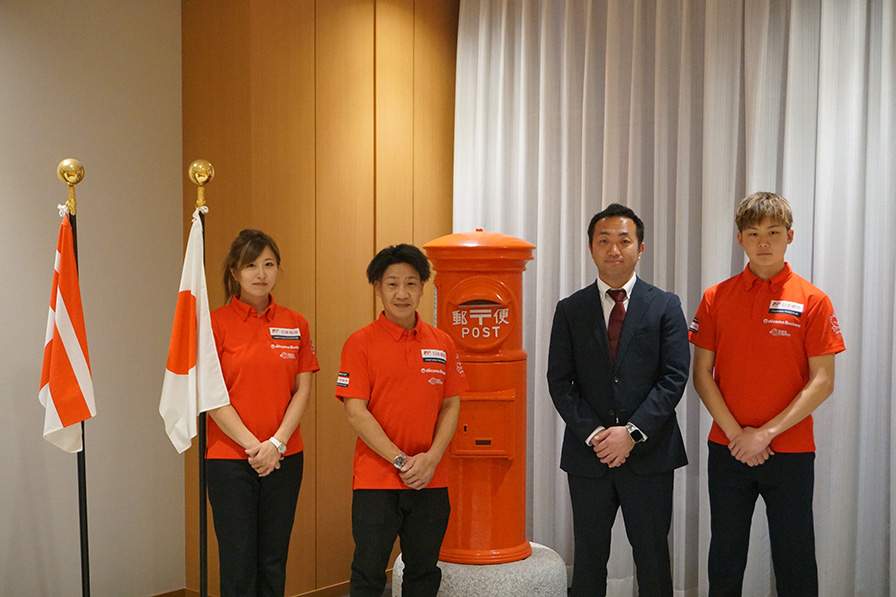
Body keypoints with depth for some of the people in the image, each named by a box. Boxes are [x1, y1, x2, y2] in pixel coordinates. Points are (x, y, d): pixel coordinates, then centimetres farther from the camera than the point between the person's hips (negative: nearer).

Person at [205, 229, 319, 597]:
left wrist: (277, 443, -9)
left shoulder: (295, 324, 5)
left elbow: (302, 390, 4)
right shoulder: (217, 323, -5)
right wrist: (252, 444, -13)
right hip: (229, 457, -3)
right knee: (239, 562, 1)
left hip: (285, 458, 3)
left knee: (273, 561, 10)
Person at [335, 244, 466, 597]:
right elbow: (355, 411, -10)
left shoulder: (442, 344, 6)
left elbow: (451, 406, 7)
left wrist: (431, 458, -8)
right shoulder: (361, 343, -6)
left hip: (430, 481, 4)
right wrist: (400, 460, -15)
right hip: (375, 479, -3)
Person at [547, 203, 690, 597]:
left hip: (648, 454, -1)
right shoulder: (570, 310, 6)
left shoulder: (665, 306, 2)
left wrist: (632, 432, -14)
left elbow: (675, 377, -6)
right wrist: (592, 433, -12)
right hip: (587, 455, 1)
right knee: (588, 558, 10)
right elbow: (559, 383, 1)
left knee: (653, 557, 9)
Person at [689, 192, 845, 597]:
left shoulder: (812, 301, -4)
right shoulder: (716, 298, 2)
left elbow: (822, 382, -7)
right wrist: (735, 433, -9)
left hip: (791, 452, -2)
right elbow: (701, 374, 1)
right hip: (727, 450, 2)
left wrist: (766, 432, -13)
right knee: (725, 557, 12)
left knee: (795, 562, 6)